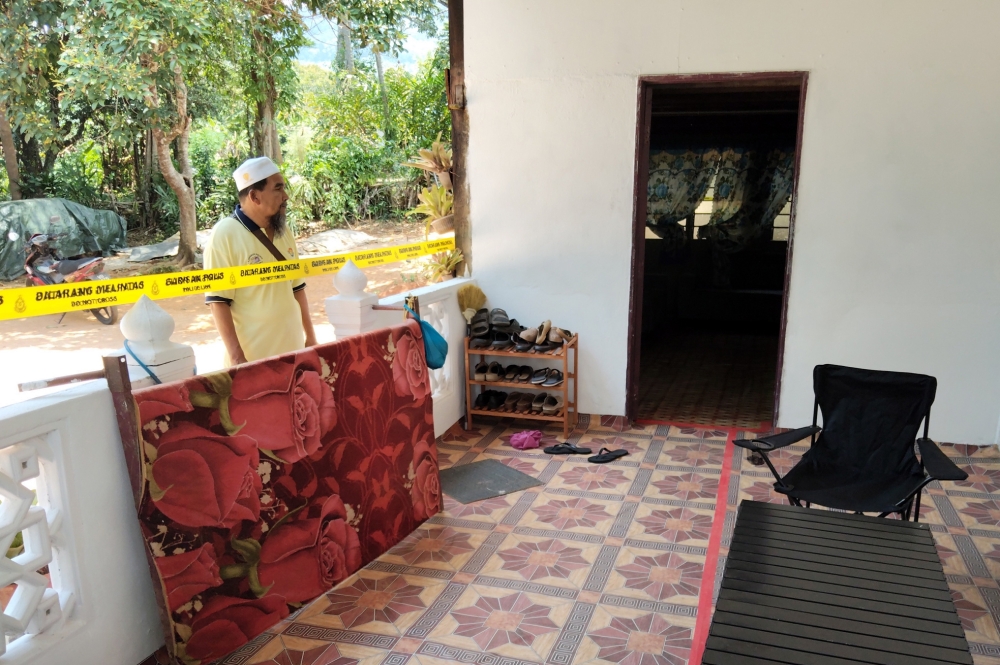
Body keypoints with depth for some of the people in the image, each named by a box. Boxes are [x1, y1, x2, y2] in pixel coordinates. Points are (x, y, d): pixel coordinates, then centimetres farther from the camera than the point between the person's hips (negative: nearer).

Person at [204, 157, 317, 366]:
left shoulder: (283, 231, 7)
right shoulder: (225, 235, -13)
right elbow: (218, 301, -15)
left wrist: (309, 335, 14)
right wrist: (236, 356, -17)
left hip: (291, 349, 6)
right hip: (251, 357, -6)